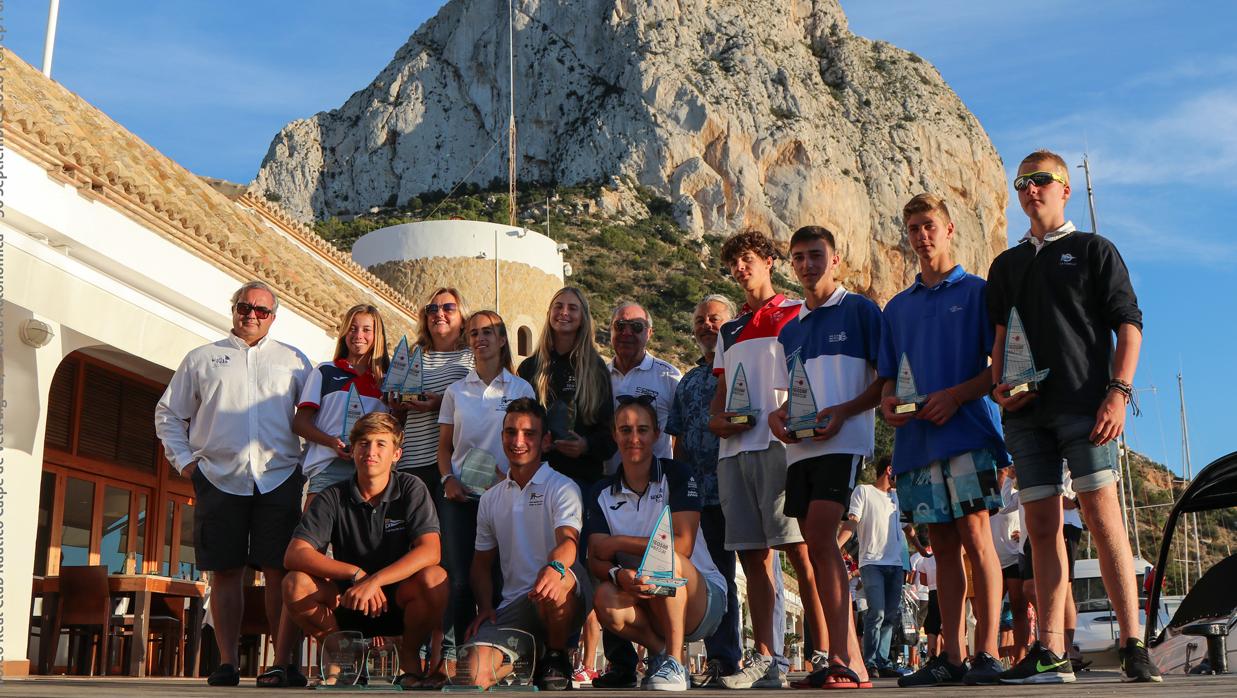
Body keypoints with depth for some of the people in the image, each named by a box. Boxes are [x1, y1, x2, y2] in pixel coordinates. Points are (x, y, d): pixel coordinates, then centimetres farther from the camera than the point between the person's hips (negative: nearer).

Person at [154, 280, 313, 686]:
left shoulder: (293, 360, 14)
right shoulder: (202, 358, 15)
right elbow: (168, 413, 18)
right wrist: (183, 459, 7)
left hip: (278, 480, 0)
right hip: (219, 480, 1)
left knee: (280, 571, -4)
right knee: (225, 571, 2)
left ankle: (284, 662, -1)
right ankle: (227, 663, 8)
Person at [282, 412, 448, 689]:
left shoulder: (411, 489, -7)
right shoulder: (332, 498, -4)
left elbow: (430, 551, -20)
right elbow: (294, 555, -16)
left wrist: (374, 580, -33)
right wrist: (355, 573, -28)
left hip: (399, 600, -1)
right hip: (349, 603, 1)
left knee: (434, 578, -32)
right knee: (296, 583, -24)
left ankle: (408, 658, -6)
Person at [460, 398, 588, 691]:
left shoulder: (562, 488, 0)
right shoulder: (490, 499, 17)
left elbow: (568, 540, -19)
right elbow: (482, 564, 22)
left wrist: (555, 567, -44)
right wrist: (485, 608, 2)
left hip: (564, 601, -2)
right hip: (514, 604, 3)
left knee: (553, 584, -40)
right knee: (473, 675, -23)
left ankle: (556, 657, -11)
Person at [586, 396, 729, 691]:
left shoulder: (677, 476, -5)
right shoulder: (602, 493, 6)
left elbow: (682, 545, -16)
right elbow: (595, 560, -4)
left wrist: (619, 542, -13)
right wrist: (619, 574, -28)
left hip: (703, 599, -2)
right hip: (643, 601, 3)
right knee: (605, 599, -30)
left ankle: (674, 664, -20)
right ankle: (660, 650, -3)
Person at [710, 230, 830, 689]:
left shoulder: (797, 314, 8)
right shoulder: (728, 331, 26)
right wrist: (716, 419, 5)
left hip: (781, 444, -6)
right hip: (734, 450, 6)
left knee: (801, 551, -11)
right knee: (752, 556, 5)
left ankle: (823, 655, -8)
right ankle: (764, 659, 9)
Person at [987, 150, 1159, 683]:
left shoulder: (1094, 250, 9)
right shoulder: (1006, 265, 21)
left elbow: (1129, 324, 2)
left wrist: (1118, 391, -10)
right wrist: (998, 386, 1)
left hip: (1084, 406, -4)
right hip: (1026, 413, 4)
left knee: (1102, 518, -11)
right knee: (1042, 529, 1)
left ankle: (1132, 645, -6)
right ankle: (1051, 653, 3)